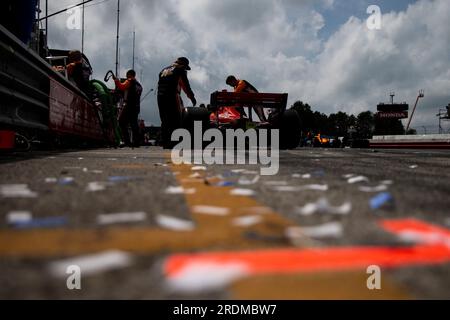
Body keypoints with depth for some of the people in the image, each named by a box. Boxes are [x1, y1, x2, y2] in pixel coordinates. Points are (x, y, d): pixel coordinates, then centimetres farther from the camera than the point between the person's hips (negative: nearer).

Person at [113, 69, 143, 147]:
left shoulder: (130, 81, 1)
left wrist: (116, 80, -4)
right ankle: (136, 142, 3)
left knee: (122, 122, -7)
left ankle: (127, 141, -17)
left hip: (129, 105, -8)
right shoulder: (139, 85, 25)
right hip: (136, 106, 8)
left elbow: (122, 87, -14)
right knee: (134, 124, 7)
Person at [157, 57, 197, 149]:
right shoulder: (180, 71, 6)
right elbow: (186, 86, 2)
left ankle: (165, 144, 12)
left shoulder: (164, 70, 25)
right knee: (176, 123, -4)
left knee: (164, 122, 11)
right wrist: (192, 97, 9)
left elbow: (160, 85, 20)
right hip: (172, 97, -6)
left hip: (160, 97, 7)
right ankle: (173, 144, -9)